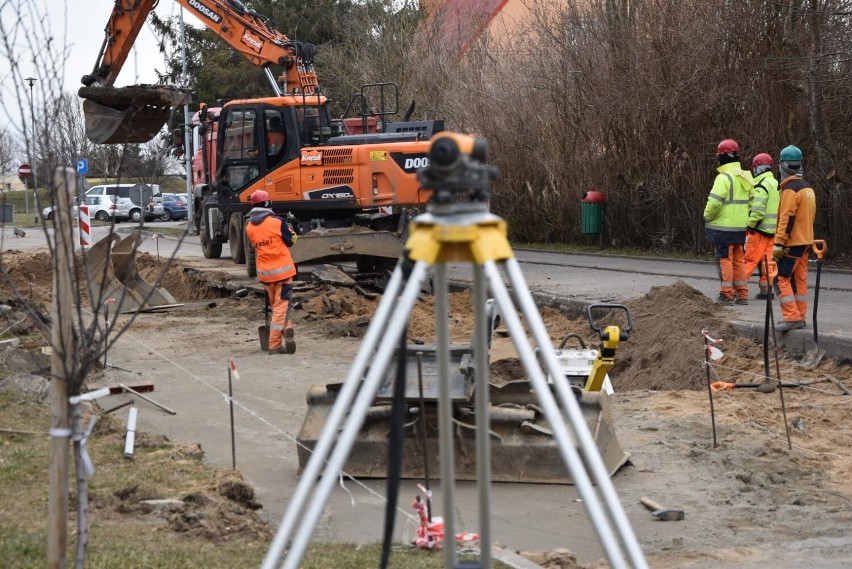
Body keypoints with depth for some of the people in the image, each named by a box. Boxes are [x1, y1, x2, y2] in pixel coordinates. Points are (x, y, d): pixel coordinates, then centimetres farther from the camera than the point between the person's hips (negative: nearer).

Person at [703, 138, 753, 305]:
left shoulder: (724, 177, -15)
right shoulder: (746, 177, 11)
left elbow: (714, 202, -22)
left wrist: (707, 216, -6)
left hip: (723, 227, -8)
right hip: (740, 227, 8)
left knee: (724, 260, -2)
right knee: (739, 260, 14)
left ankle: (726, 295, -1)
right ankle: (742, 294, 17)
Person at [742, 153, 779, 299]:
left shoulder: (762, 186, -15)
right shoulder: (776, 184, 15)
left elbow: (757, 210, -22)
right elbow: (778, 209, 17)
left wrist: (750, 226, -11)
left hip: (759, 229, -8)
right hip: (772, 229, 8)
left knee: (750, 259, -8)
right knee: (766, 259, 10)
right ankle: (766, 289, 11)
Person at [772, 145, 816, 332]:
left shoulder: (790, 188, -16)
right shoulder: (807, 187, 13)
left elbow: (787, 218, -21)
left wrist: (779, 243, -20)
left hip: (792, 242, -9)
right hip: (805, 240, 9)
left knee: (782, 278, -8)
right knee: (800, 279, 11)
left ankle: (792, 317, -13)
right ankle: (799, 317, 14)